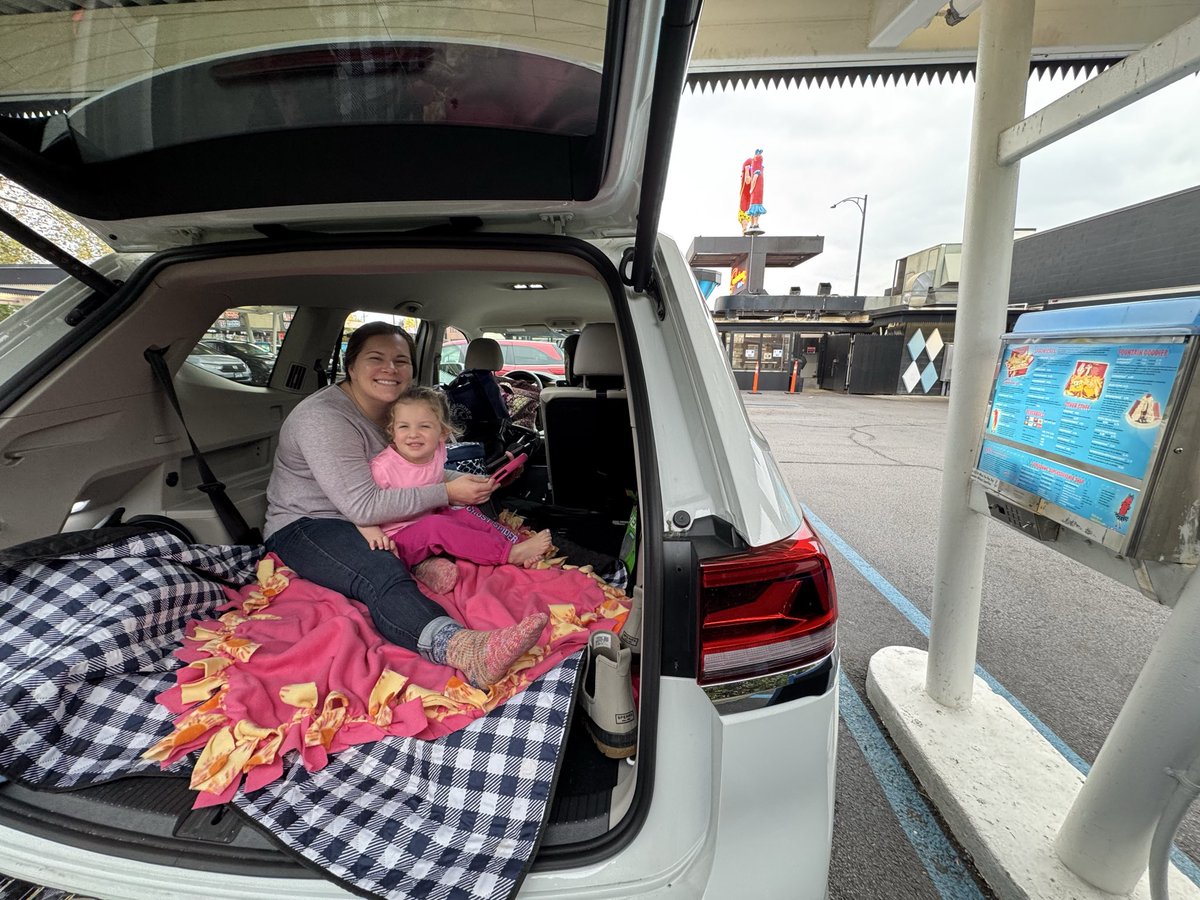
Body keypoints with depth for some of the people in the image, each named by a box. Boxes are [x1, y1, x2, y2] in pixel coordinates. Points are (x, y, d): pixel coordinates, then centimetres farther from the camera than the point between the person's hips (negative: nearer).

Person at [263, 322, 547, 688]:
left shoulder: (398, 410, 5)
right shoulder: (325, 417, -19)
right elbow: (363, 507, -26)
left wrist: (464, 483, -3)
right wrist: (447, 493, -24)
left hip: (371, 525, 9)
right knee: (382, 575, -40)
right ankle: (465, 650, -63)